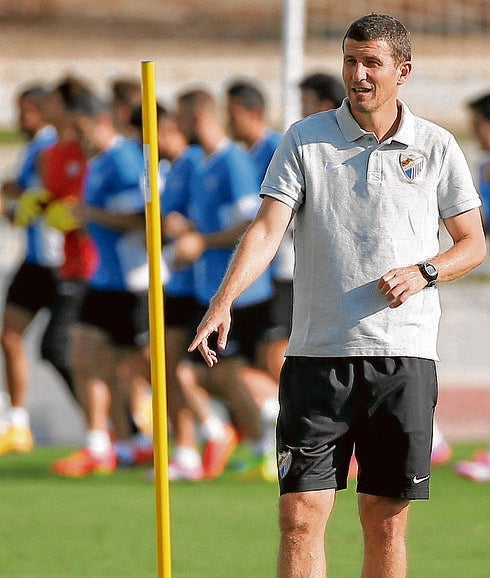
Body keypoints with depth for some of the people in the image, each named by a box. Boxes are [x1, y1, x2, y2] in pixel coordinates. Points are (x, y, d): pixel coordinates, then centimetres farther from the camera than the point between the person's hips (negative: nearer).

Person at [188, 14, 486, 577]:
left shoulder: (436, 147, 6)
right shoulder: (304, 140, 2)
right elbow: (267, 228, -7)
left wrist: (424, 271, -7)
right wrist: (222, 302, -23)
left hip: (404, 356, 1)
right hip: (318, 355, -1)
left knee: (386, 521, 5)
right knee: (300, 516, -7)